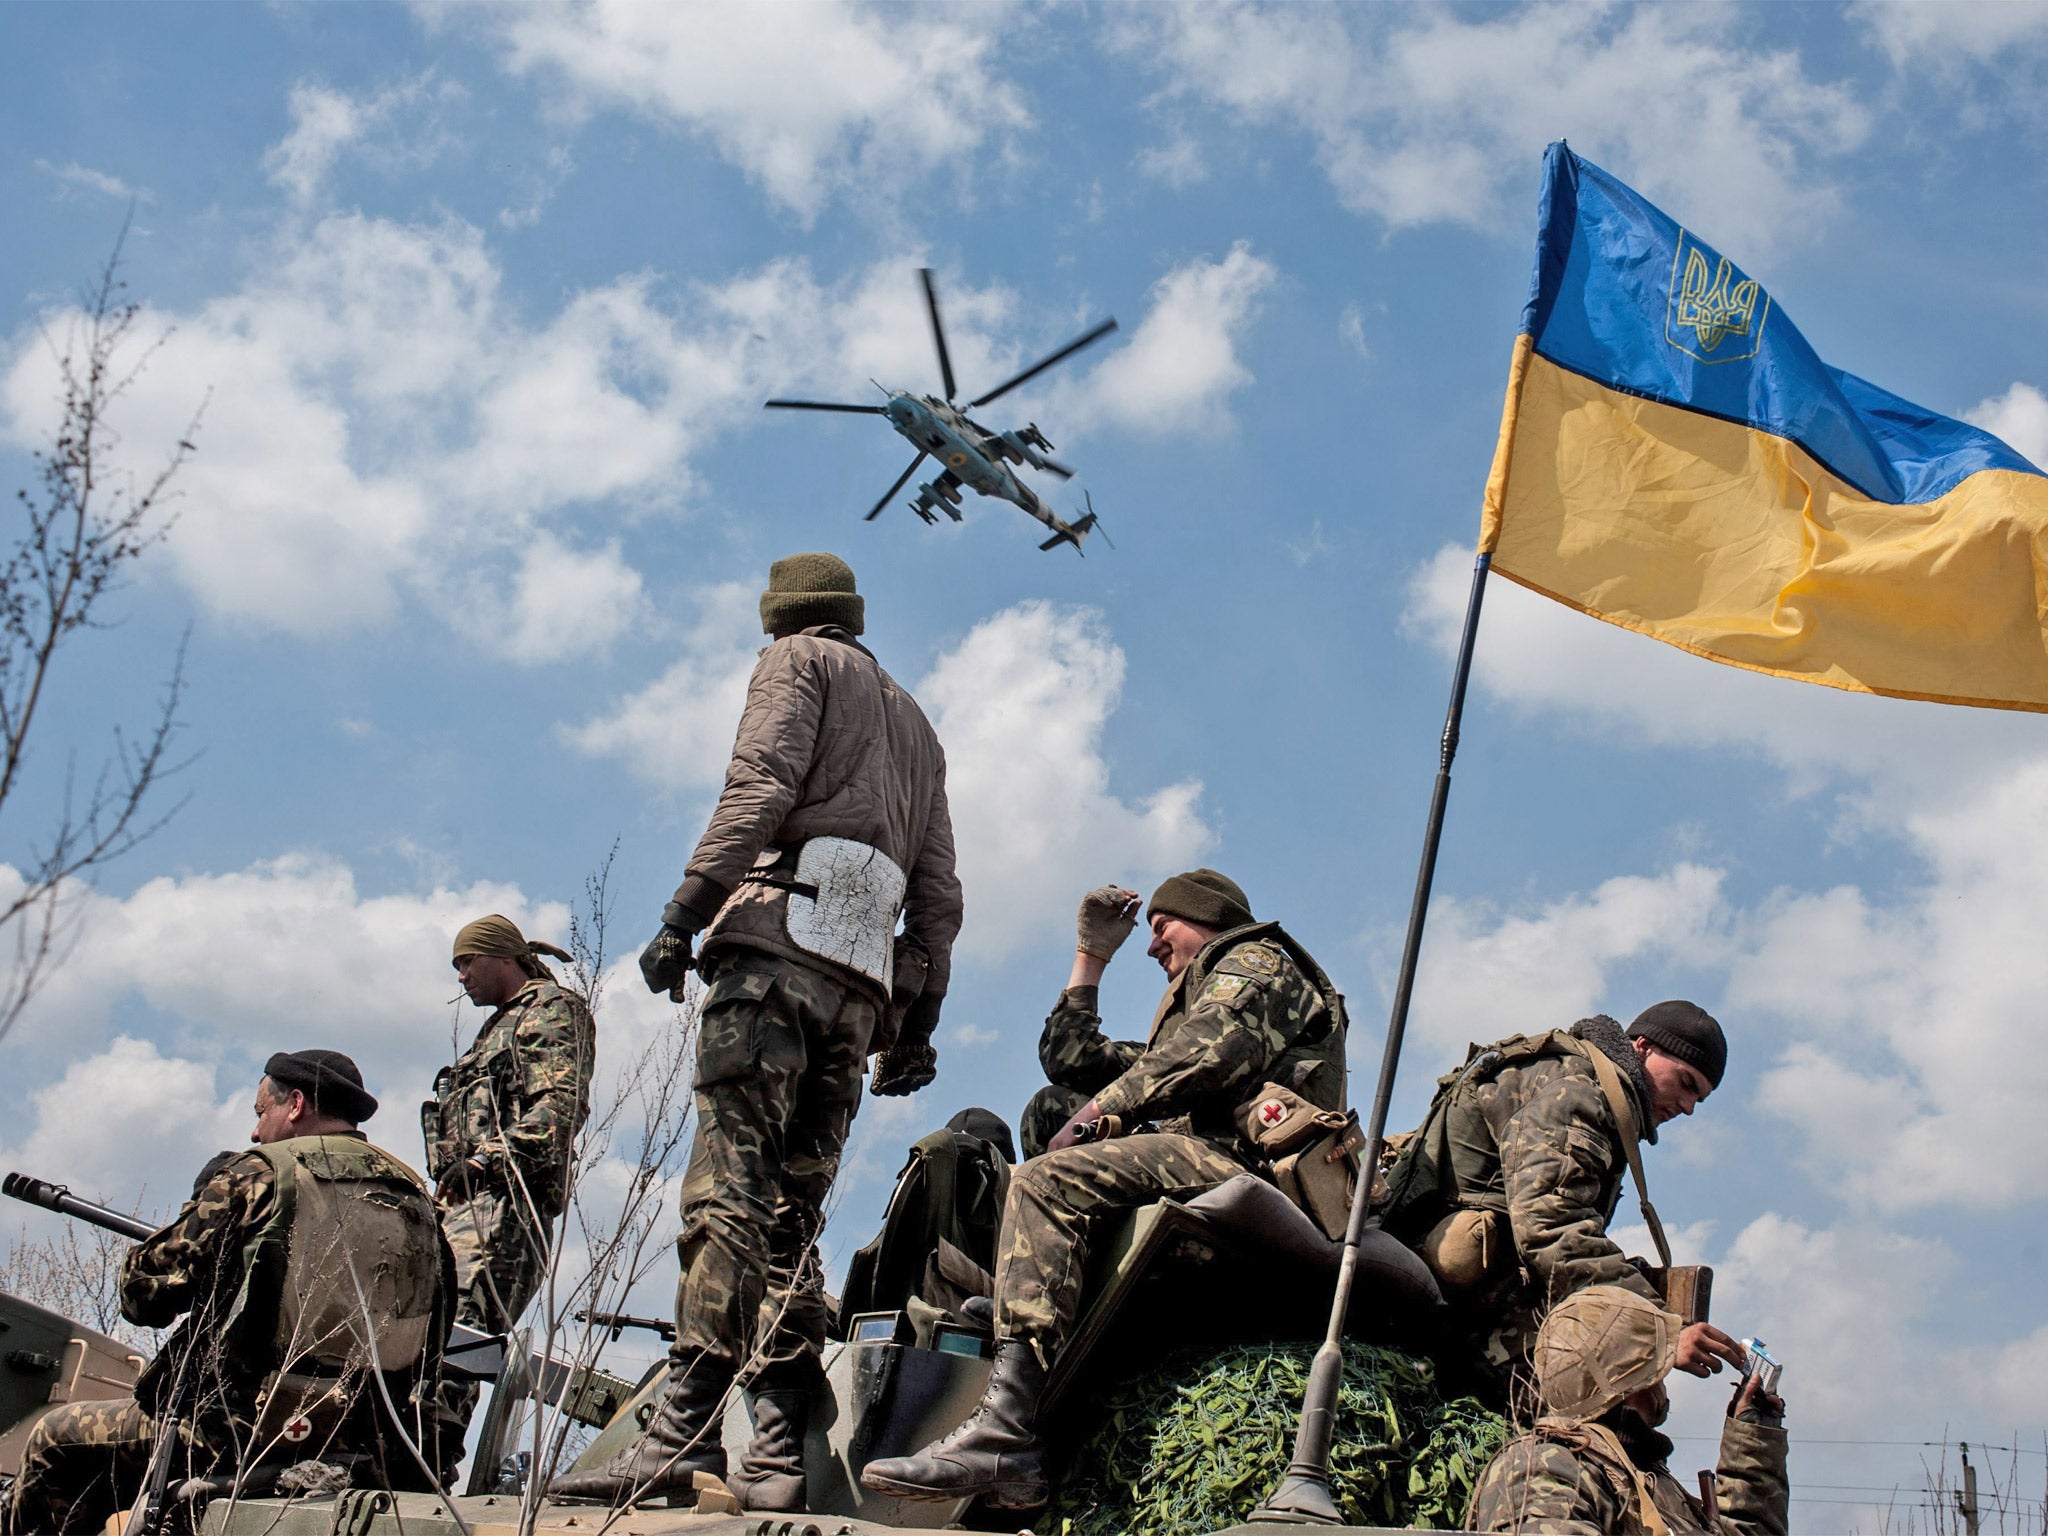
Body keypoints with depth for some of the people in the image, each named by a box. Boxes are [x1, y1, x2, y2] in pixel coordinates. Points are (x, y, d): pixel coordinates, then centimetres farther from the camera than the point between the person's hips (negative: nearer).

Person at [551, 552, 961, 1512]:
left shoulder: (798, 661, 12)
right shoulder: (915, 724, 32)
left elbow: (761, 786, -8)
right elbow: (937, 890, 24)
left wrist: (683, 913, -14)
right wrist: (919, 1019, 21)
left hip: (780, 936, -7)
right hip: (864, 979, 7)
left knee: (728, 1189, -17)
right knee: (793, 1211, 2)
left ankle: (685, 1430, -27)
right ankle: (780, 1454, -7)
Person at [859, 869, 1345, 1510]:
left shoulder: (1254, 960, 12)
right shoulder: (1200, 996, 41)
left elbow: (1209, 1052, -11)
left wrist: (1096, 1112, -7)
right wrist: (1091, 954, 40)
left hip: (1240, 1154, -10)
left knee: (1049, 1181, -28)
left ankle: (1003, 1430, -43)